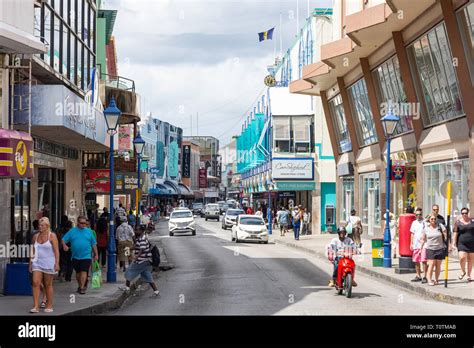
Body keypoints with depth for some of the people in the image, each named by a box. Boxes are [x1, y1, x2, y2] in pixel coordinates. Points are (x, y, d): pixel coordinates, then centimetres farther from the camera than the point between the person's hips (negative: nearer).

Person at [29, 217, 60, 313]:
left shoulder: (52, 236, -6)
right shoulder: (36, 236, 8)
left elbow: (56, 251, -9)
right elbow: (34, 251, 14)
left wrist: (57, 263, -16)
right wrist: (31, 263, 11)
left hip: (49, 263, -4)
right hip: (37, 263, 4)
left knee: (48, 285, 4)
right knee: (35, 283, -9)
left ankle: (49, 305, 16)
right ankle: (36, 306, -11)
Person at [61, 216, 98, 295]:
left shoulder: (89, 231, 6)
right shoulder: (72, 231, 5)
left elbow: (94, 244, 11)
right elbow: (64, 239, 2)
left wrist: (96, 254, 9)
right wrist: (64, 245, -19)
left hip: (86, 256, -2)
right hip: (75, 256, 2)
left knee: (84, 271, -11)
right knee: (78, 272, 13)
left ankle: (82, 287, -12)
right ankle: (80, 285, 30)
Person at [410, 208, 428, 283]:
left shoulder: (425, 222, -3)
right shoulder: (414, 223, 14)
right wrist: (411, 243, 14)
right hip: (416, 245, 6)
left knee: (424, 261, -10)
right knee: (416, 261, 9)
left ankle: (425, 276, -7)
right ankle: (418, 276, 19)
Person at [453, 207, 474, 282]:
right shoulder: (458, 222, 2)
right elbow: (455, 233, 0)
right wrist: (454, 243, -7)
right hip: (462, 244, -2)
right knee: (462, 257, -17)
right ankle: (463, 271, 9)